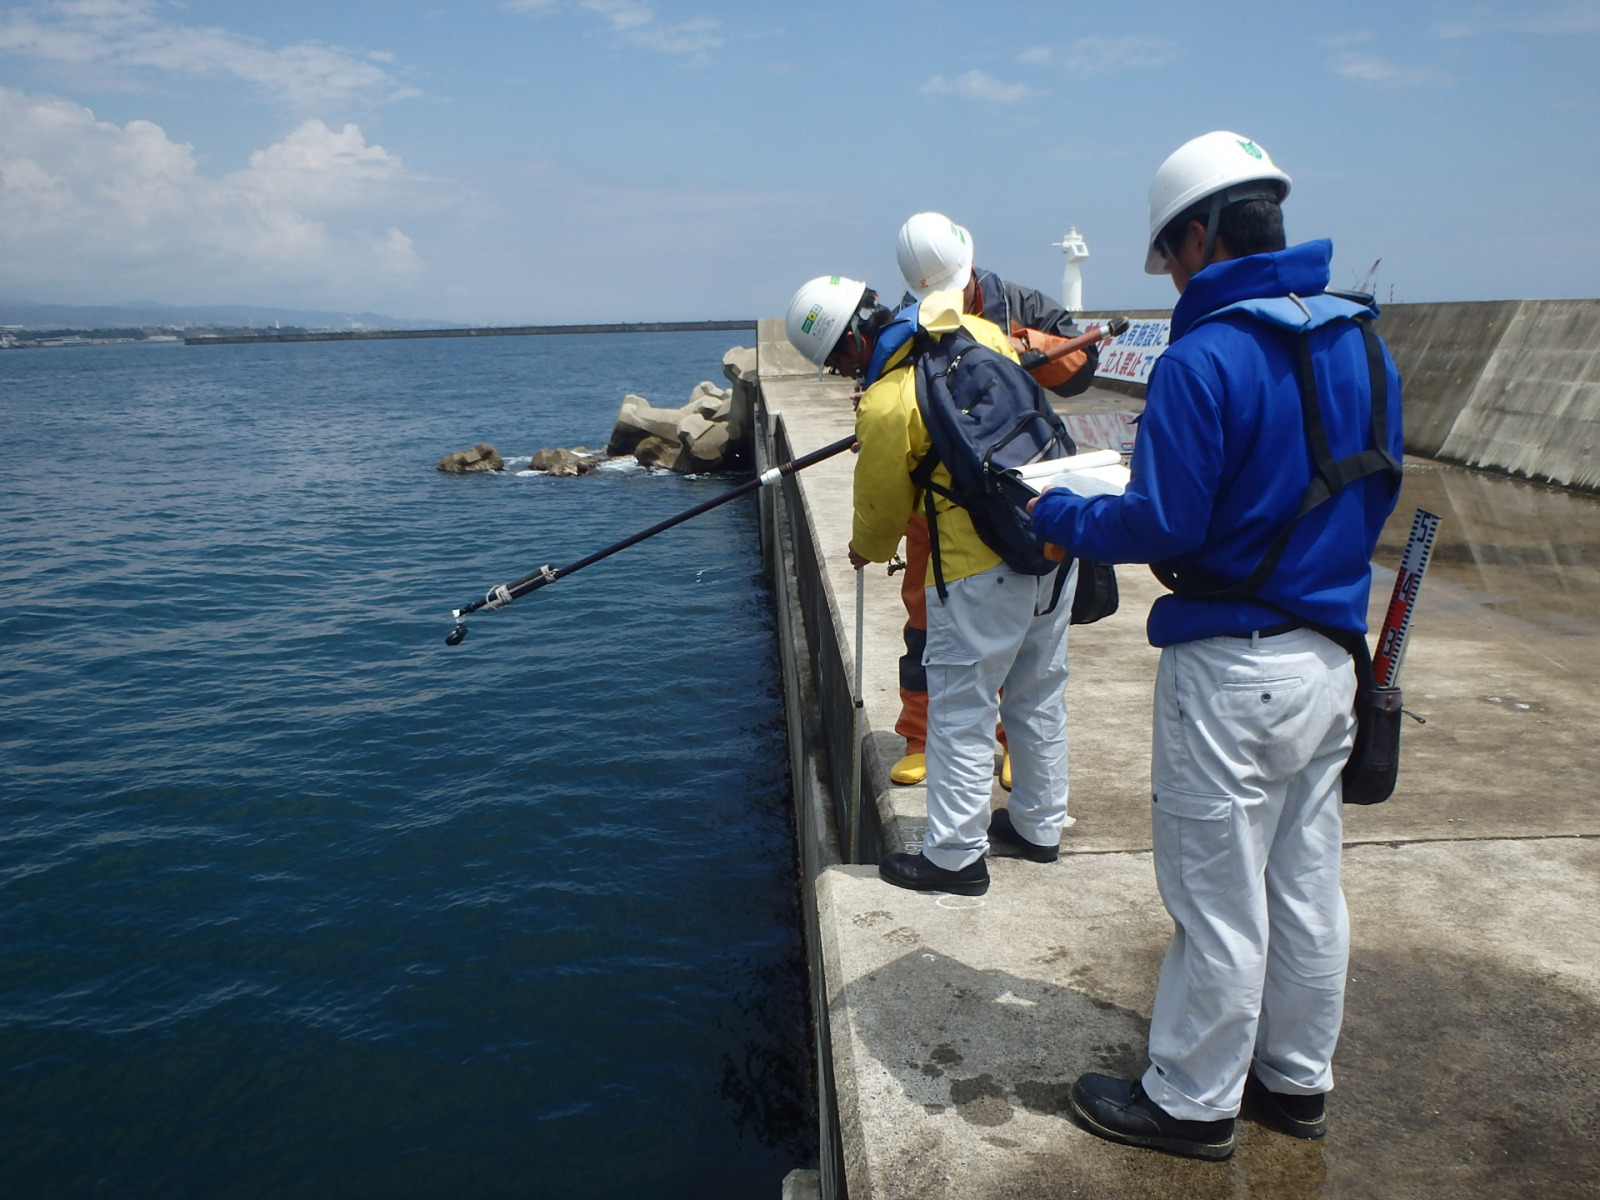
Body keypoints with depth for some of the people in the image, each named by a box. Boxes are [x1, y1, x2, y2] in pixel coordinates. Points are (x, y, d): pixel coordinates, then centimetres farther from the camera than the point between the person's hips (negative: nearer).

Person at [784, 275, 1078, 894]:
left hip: (984, 565, -8)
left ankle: (957, 856, 11)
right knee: (1039, 693, 19)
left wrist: (865, 551, 22)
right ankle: (1039, 826, 34)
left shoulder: (886, 406, -13)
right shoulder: (978, 332, 7)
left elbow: (882, 507, -1)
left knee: (960, 709, 3)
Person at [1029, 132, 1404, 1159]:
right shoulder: (1364, 344, 7)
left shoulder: (1205, 358, -19)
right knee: (1307, 887, 19)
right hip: (1329, 658, 8)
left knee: (1219, 901, 5)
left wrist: (1062, 515, -3)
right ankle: (1298, 1079, 36)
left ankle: (1192, 1102, 22)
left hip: (1233, 669, -8)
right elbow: (1377, 495, 15)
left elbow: (1164, 523, -20)